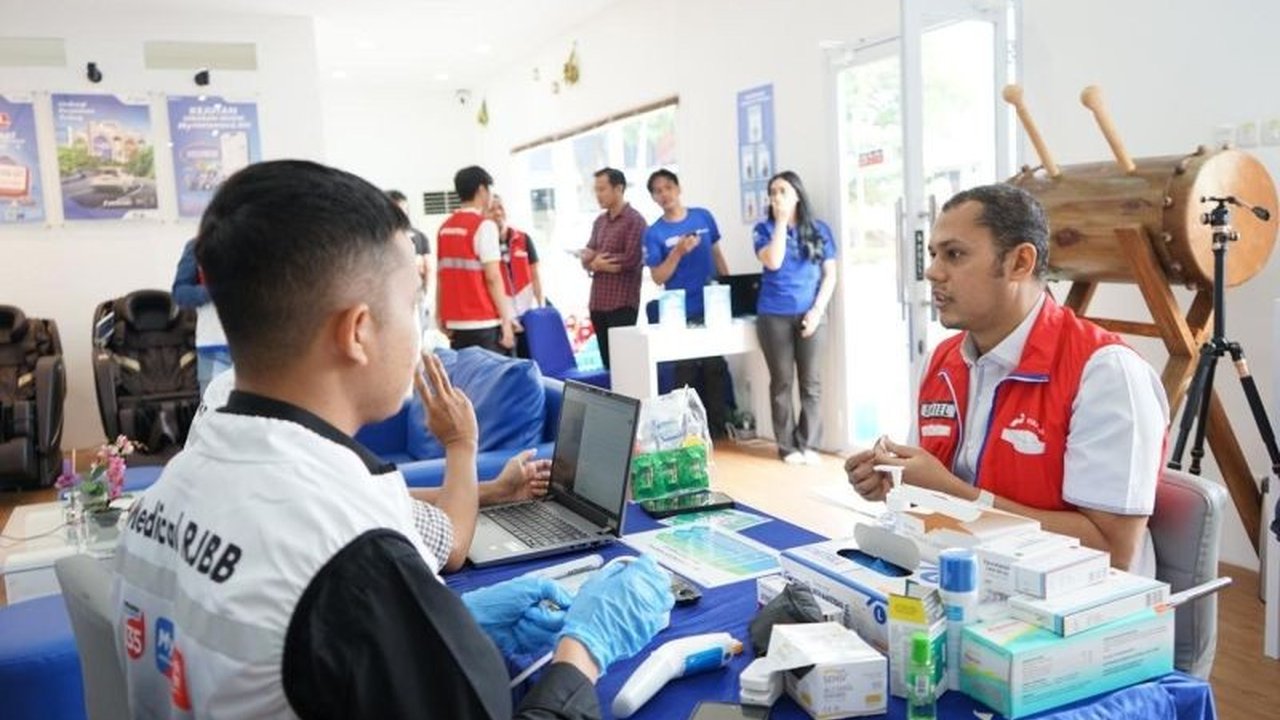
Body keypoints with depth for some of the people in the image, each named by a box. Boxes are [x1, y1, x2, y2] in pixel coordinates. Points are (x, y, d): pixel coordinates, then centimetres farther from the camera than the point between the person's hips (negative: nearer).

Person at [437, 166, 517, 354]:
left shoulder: (445, 228, 11)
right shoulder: (484, 226, -9)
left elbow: (442, 277, 12)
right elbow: (492, 278, -14)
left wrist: (442, 317, 16)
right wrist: (506, 320, -11)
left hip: (455, 322, 7)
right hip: (484, 323, -7)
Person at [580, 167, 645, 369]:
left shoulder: (634, 221, -7)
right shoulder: (600, 221, 15)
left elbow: (631, 260, -16)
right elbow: (587, 258, 12)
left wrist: (597, 263, -4)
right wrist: (593, 262, -13)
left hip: (622, 303, -7)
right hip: (598, 302, 7)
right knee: (608, 361, 10)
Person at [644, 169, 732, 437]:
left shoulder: (704, 217, 4)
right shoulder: (654, 233, -4)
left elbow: (716, 254, 13)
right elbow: (658, 277, -7)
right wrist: (678, 252, -21)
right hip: (681, 312, -2)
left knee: (716, 367, 8)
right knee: (686, 370, 4)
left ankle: (718, 425, 19)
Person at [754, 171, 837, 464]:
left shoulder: (819, 229, 8)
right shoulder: (764, 229, 5)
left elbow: (830, 274, 5)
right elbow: (773, 262, -13)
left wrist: (817, 310, -7)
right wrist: (781, 222, -9)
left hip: (810, 314, 1)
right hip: (774, 316, -1)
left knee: (811, 382, 2)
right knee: (781, 381, 3)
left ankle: (808, 444, 10)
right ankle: (788, 446, 9)